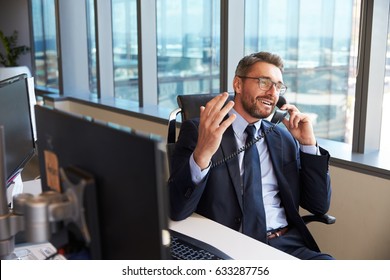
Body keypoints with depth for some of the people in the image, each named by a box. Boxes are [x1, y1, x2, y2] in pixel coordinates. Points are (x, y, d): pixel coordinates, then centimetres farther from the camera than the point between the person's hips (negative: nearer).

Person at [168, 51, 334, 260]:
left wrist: (308, 143, 1)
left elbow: (319, 206, 11)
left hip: (289, 244, 3)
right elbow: (176, 210, -11)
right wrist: (201, 155, -28)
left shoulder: (284, 138, 13)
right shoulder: (197, 131, -2)